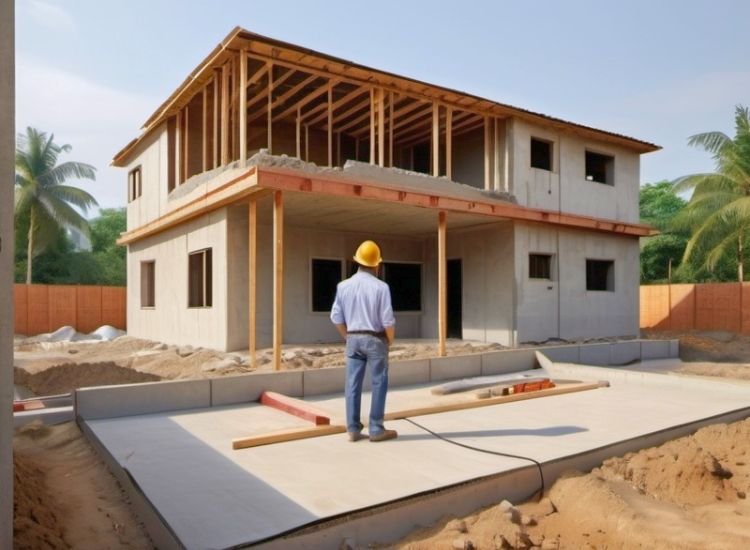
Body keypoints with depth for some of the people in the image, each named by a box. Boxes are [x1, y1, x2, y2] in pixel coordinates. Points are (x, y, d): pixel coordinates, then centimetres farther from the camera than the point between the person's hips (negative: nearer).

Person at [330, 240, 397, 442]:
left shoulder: (344, 285, 0)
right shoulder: (380, 287, -13)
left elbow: (336, 316, 3)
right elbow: (388, 320, -14)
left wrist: (348, 337, 15)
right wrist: (390, 340, 4)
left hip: (353, 339, 4)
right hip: (375, 339, -4)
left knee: (353, 385, 7)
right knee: (379, 384, 5)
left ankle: (353, 429, 12)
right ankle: (376, 429, 9)